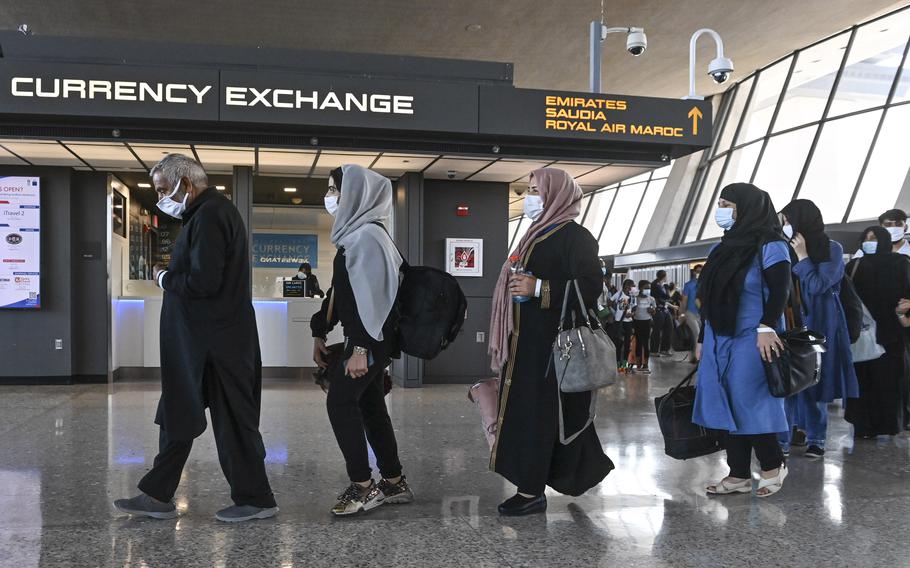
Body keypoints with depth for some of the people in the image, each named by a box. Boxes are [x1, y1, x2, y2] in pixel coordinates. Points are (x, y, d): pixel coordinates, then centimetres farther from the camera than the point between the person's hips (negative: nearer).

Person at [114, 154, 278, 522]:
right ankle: (158, 496, 24)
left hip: (214, 343, -11)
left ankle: (256, 500, 13)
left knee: (232, 420, 0)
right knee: (177, 414, 15)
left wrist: (165, 278, -7)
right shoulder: (211, 211, 16)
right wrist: (171, 274, 6)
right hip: (203, 339, 11)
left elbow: (203, 282, -24)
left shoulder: (209, 216, -17)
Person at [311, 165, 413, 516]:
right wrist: (320, 333, 17)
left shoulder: (368, 235, -15)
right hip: (369, 340, 10)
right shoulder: (354, 233, 15)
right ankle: (394, 483, 19)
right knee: (370, 406, 11)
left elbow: (372, 294, -22)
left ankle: (363, 486, -2)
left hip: (371, 340, -9)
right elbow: (339, 290, 19)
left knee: (340, 402, -8)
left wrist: (361, 348, -25)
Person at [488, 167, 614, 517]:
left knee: (535, 413, -6)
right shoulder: (540, 235, 18)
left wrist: (538, 288, -22)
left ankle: (532, 491, 2)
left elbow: (590, 286, -18)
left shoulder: (574, 237, -10)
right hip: (529, 341, 9)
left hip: (550, 342, -9)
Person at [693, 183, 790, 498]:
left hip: (751, 340, -7)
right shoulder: (722, 248, 15)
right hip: (719, 340, 8)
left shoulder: (769, 245, -7)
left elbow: (780, 291, -15)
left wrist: (767, 328, -26)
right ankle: (738, 475, 13)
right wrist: (702, 339, 17)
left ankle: (773, 466, 15)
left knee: (749, 404, -4)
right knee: (730, 407, 7)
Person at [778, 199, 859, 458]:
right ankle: (782, 440, 0)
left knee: (814, 380, 3)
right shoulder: (788, 250, 8)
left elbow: (817, 285, -12)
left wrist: (802, 256, -9)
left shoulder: (831, 249, -3)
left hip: (819, 325, -3)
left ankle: (816, 439, 15)